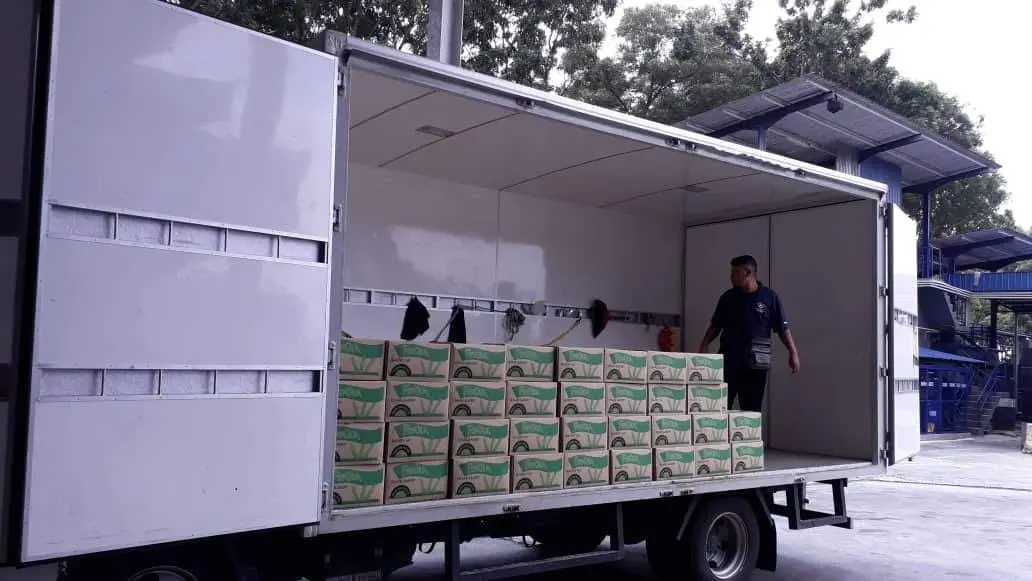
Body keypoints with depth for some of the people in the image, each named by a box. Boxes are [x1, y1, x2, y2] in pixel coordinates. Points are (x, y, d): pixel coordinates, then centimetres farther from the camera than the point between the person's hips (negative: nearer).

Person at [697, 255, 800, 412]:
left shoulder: (769, 297, 0)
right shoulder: (727, 297, 7)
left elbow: (782, 328, 1)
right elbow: (715, 325, 12)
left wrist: (793, 352, -6)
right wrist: (705, 344, -2)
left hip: (755, 362, -1)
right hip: (729, 358, 2)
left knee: (752, 408, 6)